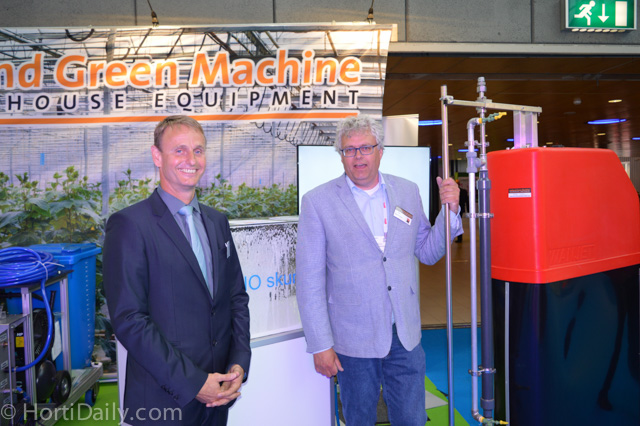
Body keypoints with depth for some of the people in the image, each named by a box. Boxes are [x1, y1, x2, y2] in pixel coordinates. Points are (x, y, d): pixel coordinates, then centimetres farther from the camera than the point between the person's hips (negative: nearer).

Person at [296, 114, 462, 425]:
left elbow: (427, 253, 10)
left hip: (406, 336, 3)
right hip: (354, 340, -3)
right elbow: (309, 281, -9)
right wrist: (320, 345, -10)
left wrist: (449, 209, -4)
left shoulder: (407, 192, 4)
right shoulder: (318, 202, -8)